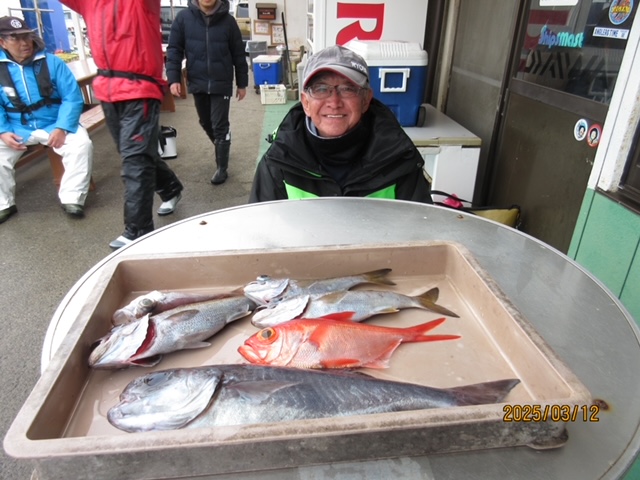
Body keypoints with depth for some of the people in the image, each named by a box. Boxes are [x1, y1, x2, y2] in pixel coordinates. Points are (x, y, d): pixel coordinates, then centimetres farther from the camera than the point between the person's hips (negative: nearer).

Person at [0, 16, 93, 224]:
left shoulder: (52, 63, -5)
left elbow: (72, 97, -9)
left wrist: (62, 128, -21)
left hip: (54, 124, -1)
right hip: (17, 128, 2)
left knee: (81, 144, -28)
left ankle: (71, 198, -16)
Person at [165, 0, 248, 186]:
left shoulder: (227, 20, -4)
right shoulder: (183, 17, -2)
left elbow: (238, 54, 1)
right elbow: (174, 49, 0)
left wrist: (242, 83, 3)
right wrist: (173, 78, -10)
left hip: (221, 84, -2)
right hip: (197, 83, 3)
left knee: (220, 126, -2)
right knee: (206, 123, 17)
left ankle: (221, 168, 8)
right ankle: (222, 147, 43)